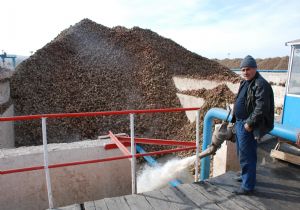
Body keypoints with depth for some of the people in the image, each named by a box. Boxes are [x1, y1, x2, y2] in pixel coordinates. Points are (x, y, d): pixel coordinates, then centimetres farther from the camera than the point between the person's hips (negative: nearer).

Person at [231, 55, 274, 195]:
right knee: (241, 153, 22)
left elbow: (261, 108, -24)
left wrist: (250, 123, -22)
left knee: (246, 156, -2)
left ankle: (248, 186, 10)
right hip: (239, 123, 10)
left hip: (248, 127, -10)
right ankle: (245, 176, 41)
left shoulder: (260, 84, -17)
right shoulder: (244, 83, 13)